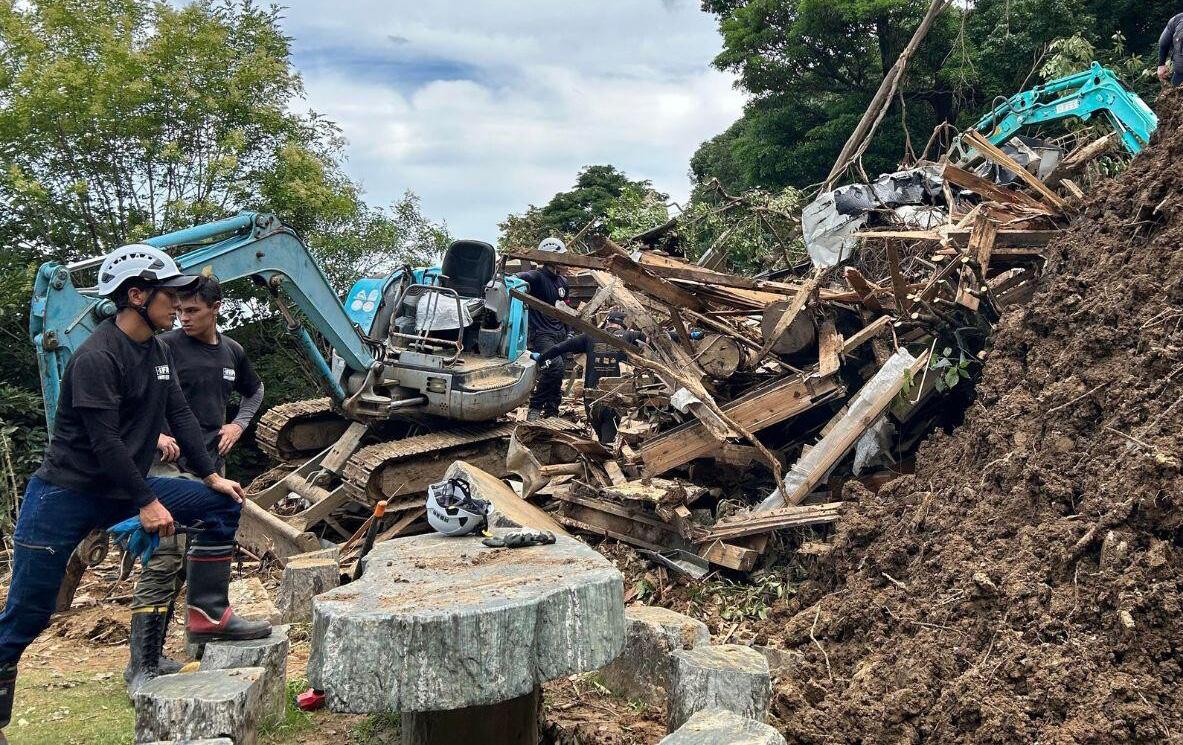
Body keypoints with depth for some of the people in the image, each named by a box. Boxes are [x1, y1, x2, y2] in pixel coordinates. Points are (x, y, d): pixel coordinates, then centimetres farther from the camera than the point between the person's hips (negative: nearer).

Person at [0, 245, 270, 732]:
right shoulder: (96, 357, -20)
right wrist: (146, 502, -20)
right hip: (65, 495, -8)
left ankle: (208, 616, 4)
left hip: (123, 490, 8)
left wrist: (211, 476, 5)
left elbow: (180, 415, 9)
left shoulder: (157, 352, 6)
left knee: (223, 505, 1)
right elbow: (105, 441, -23)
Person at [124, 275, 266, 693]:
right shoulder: (165, 347, -7)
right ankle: (141, 667, -8)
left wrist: (239, 425, 12)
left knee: (187, 564, 10)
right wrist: (155, 434, -20)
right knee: (162, 562, -13)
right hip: (170, 466, -6)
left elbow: (255, 391, 28)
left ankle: (155, 656, 21)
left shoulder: (231, 352, 11)